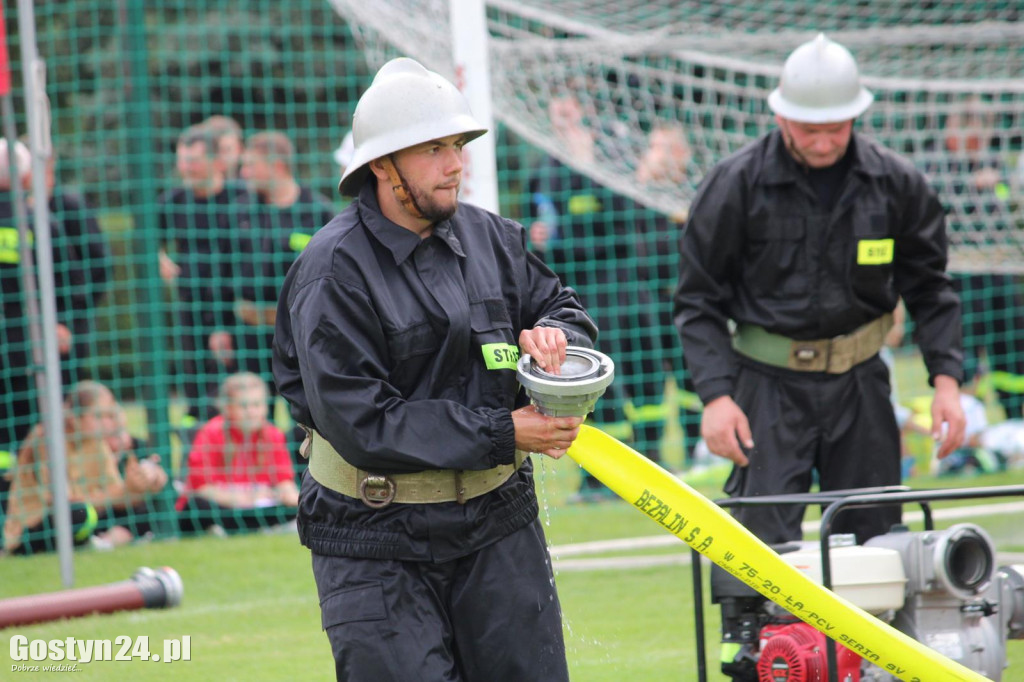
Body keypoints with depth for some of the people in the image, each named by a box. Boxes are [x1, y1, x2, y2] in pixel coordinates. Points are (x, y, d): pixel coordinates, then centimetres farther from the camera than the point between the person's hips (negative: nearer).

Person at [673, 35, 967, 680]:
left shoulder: (896, 184, -1)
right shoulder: (736, 185, -8)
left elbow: (929, 287, 10)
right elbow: (699, 299, -2)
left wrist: (946, 376, -1)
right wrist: (716, 393, -13)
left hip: (859, 382, 3)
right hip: (769, 382, -3)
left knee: (875, 540, 7)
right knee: (763, 538, -11)